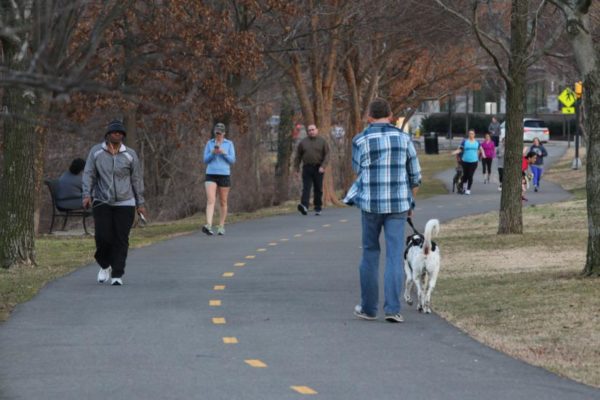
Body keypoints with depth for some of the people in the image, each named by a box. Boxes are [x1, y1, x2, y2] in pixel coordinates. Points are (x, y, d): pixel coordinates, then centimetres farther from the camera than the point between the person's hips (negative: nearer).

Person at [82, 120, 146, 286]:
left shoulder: (130, 155, 3)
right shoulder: (96, 152, 2)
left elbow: (137, 179, 7)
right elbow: (88, 174, 1)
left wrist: (140, 203, 5)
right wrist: (87, 194, -13)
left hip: (125, 204, 0)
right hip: (102, 202, 0)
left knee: (121, 240, -4)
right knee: (103, 237, -7)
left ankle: (117, 275, 2)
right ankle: (105, 266, 20)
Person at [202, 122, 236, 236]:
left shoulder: (229, 144, 3)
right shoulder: (209, 143, 6)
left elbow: (232, 160, -2)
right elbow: (206, 160, 2)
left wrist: (223, 153, -19)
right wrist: (213, 153, -17)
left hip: (224, 175, 0)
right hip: (211, 175, 0)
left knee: (223, 202, 7)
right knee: (210, 201, -16)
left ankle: (221, 227, 20)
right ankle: (209, 226, -30)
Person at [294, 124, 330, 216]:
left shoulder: (322, 142, 5)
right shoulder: (303, 142, 9)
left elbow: (327, 155, -1)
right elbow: (298, 156, 13)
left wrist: (323, 166, -14)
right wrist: (296, 167, 7)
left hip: (318, 169, 0)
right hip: (307, 168, 0)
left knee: (318, 189, 4)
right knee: (306, 188, -13)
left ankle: (318, 208, 12)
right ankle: (304, 206, -27)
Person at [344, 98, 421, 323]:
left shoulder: (361, 141, -5)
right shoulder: (404, 138, 0)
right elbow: (415, 176, 5)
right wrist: (410, 202, 18)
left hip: (371, 203, -1)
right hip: (398, 204, 1)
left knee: (370, 254, 13)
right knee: (395, 256, 1)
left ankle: (368, 308, 16)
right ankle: (392, 308, -8)